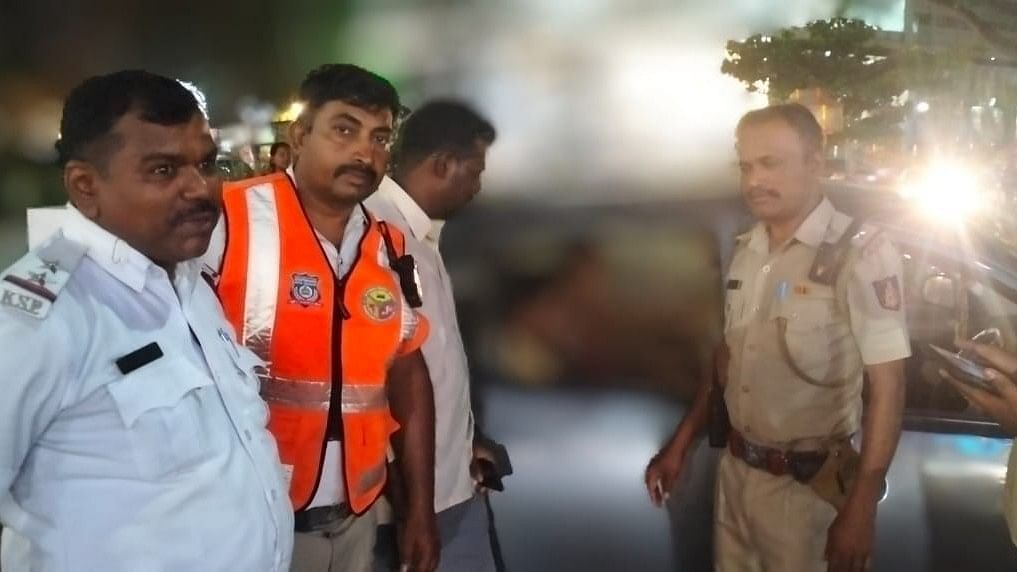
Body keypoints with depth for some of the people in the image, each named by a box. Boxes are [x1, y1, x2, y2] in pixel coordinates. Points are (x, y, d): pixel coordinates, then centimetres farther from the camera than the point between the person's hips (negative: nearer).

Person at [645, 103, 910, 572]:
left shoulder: (861, 253, -15)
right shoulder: (744, 251, 4)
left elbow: (887, 386, -15)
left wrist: (861, 509, -17)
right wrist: (679, 445, 13)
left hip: (808, 485, -5)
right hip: (735, 470, 6)